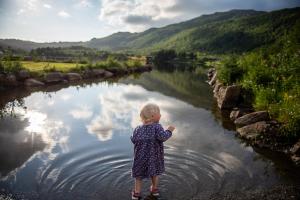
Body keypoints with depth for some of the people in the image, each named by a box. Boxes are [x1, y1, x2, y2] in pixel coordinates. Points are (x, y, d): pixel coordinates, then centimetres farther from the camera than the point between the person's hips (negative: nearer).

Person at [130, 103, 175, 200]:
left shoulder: (138, 129, -8)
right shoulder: (157, 127, -18)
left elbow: (133, 139, -10)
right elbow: (162, 137, -30)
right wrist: (169, 131, -16)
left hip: (141, 157, 1)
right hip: (154, 157, -1)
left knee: (138, 175, 16)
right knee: (154, 173, 23)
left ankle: (137, 192, 21)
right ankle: (154, 189, 38)